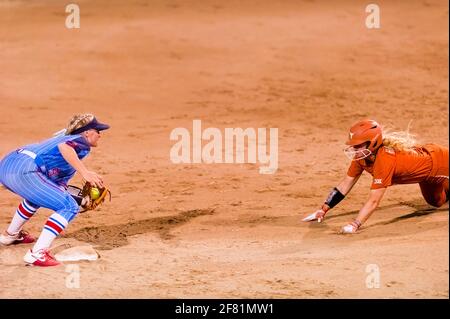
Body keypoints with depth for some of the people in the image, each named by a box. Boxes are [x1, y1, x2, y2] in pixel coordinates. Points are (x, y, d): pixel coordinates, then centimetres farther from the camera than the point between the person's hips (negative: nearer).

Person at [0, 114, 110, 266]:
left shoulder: (64, 137, 31)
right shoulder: (82, 142, 4)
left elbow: (59, 181, 29)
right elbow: (64, 147, -21)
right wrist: (84, 172, -29)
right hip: (24, 171, -10)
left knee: (38, 194, 39)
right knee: (70, 207, -8)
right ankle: (37, 254, -17)